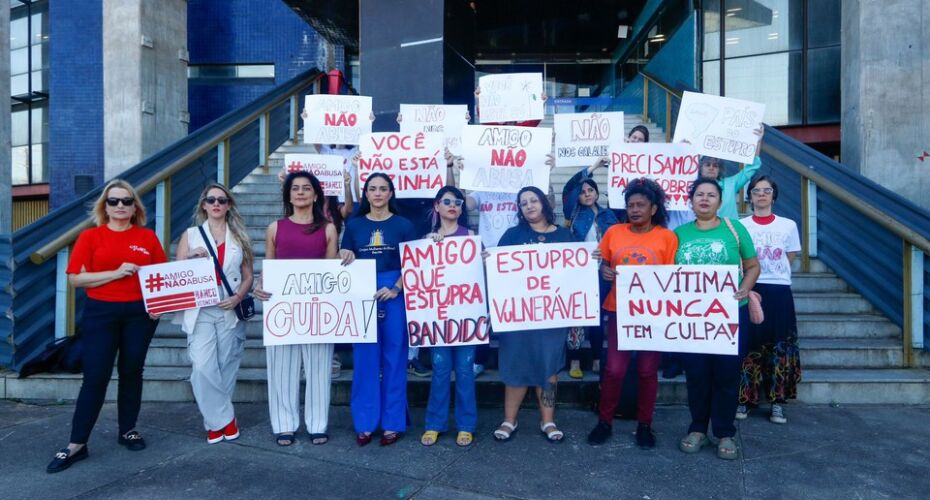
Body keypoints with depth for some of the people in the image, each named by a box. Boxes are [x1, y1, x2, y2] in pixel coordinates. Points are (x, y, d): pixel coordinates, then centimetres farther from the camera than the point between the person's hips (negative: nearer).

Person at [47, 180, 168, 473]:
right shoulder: (90, 237, 1)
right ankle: (77, 445, 10)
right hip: (100, 313, -1)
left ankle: (128, 430, 26)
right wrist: (116, 273, -16)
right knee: (95, 376, -1)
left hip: (140, 313, 2)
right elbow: (75, 278, -5)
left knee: (132, 372, 11)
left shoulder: (148, 237, 5)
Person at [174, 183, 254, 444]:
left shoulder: (239, 237, 11)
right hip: (200, 310, -1)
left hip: (231, 311, 1)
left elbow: (248, 275, 9)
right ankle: (224, 418, 5)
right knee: (202, 367, -11)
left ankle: (216, 420, 20)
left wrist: (238, 297, -9)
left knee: (226, 367, 4)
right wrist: (189, 256, -12)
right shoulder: (191, 235, 9)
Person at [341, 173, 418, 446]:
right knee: (364, 358, 5)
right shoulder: (354, 224, 9)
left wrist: (396, 289, -13)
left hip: (394, 295, -1)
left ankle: (392, 423, 13)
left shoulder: (403, 224, 4)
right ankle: (365, 422, 15)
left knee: (394, 358, 3)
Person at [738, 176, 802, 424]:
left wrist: (772, 274, 6)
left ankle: (778, 402, 9)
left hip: (779, 291, 1)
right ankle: (744, 399, 8)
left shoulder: (788, 225, 6)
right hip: (750, 290, -1)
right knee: (749, 344, -1)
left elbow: (790, 259, 13)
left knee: (780, 345, 2)